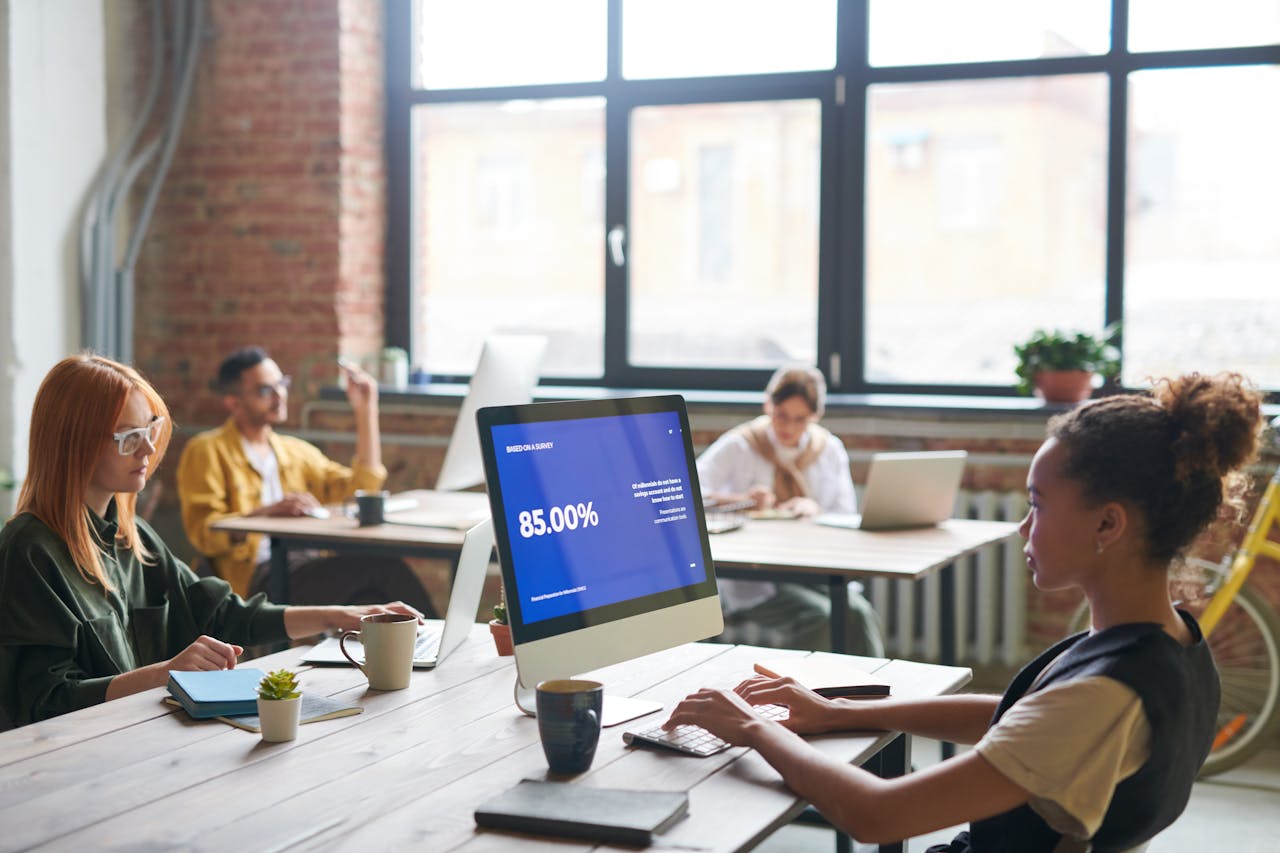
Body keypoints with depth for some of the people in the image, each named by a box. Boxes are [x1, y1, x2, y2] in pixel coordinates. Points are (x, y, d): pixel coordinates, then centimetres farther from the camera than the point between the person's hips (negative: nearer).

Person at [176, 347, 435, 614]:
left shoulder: (296, 452, 27)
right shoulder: (206, 452, 7)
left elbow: (358, 491, 18)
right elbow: (203, 532, -5)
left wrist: (365, 411, 17)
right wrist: (267, 512, -20)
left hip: (313, 565, 6)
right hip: (258, 575, -6)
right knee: (383, 568, -30)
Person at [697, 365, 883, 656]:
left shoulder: (830, 450, 13)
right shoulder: (738, 447, 2)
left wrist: (815, 510, -11)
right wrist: (740, 500, -23)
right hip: (752, 583, -3)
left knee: (858, 612, -28)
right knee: (820, 616, -31)